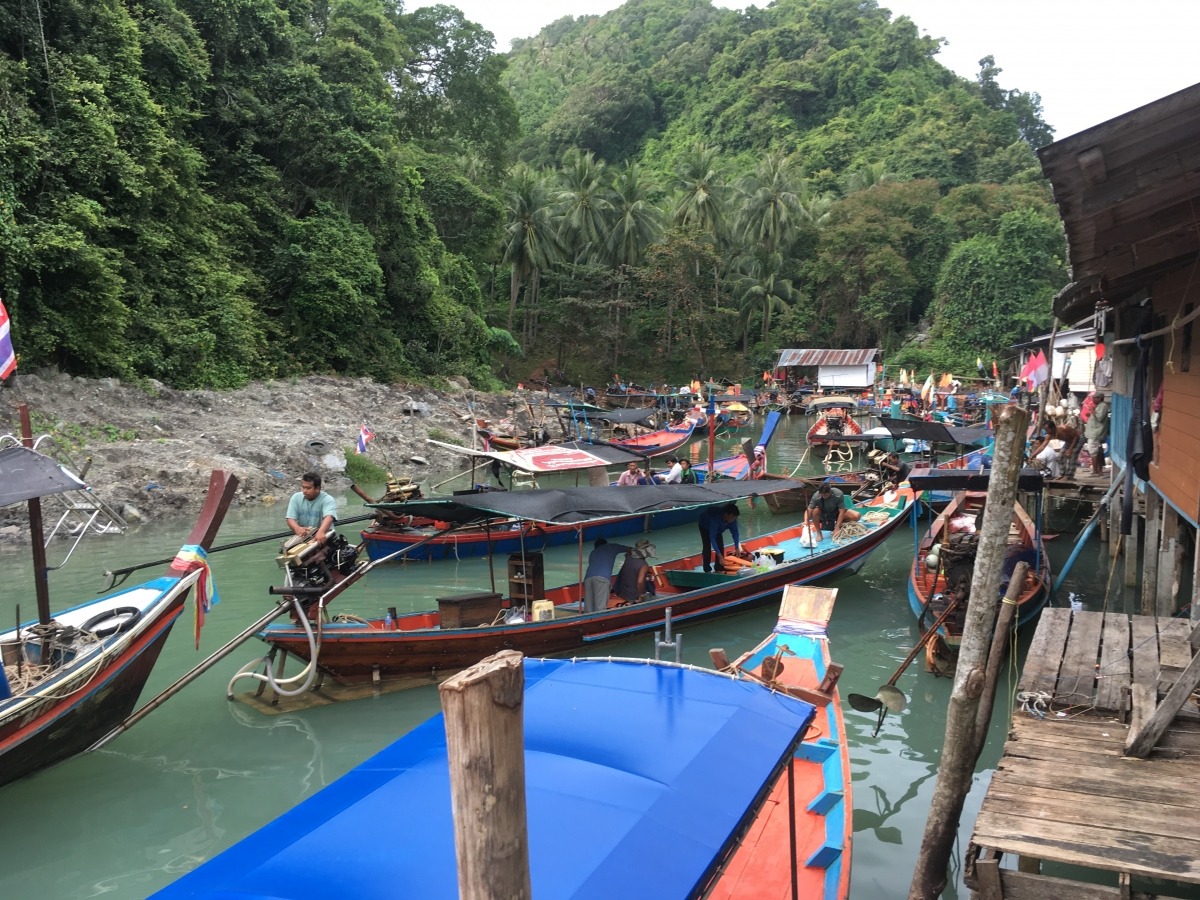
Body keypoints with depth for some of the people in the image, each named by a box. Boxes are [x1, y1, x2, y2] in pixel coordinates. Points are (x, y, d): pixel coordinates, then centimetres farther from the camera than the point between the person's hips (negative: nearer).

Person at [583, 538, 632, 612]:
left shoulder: (593, 552, 38)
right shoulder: (612, 547, 28)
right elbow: (630, 549, 36)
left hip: (588, 577, 4)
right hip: (602, 578, -4)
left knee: (588, 609, 2)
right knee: (600, 608, -11)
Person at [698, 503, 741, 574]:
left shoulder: (732, 519, -31)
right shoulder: (716, 518, -48)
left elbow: (735, 532, -19)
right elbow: (712, 538, -47)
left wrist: (737, 548, -29)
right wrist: (720, 555, -50)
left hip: (718, 527, 5)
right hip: (705, 525, -5)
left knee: (720, 545, -4)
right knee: (707, 546, -16)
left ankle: (719, 568, 5)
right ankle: (707, 570, -11)